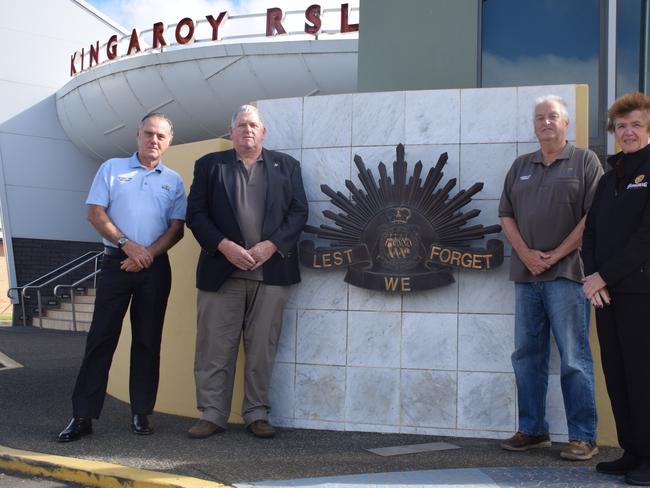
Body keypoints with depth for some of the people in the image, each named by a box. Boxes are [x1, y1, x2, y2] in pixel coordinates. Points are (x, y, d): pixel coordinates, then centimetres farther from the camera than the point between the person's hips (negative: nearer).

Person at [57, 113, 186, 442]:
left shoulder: (173, 181, 11)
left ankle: (141, 413, 12)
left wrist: (147, 254, -11)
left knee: (148, 341, 5)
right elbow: (95, 213, -1)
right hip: (116, 263, -1)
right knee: (101, 337, -3)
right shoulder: (112, 168, 8)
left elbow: (177, 228, 4)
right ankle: (83, 415, 1)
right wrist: (127, 244, -12)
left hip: (155, 266, 1)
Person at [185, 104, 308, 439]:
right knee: (215, 348, 1)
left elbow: (298, 212, 5)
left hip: (271, 271, 1)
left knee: (263, 348, 4)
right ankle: (212, 414, 10)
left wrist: (271, 245, -9)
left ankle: (257, 414, 13)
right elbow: (195, 213, 2)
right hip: (221, 271, 0)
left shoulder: (286, 166, 12)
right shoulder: (209, 165, 10)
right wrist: (224, 245, -12)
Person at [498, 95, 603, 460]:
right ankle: (533, 430, 19)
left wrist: (555, 255, -12)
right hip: (526, 274, 6)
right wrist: (525, 253, -4)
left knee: (575, 357, -5)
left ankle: (584, 437, 2)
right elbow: (507, 215, 12)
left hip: (566, 273, -5)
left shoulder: (585, 161, 2)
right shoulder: (521, 166, 17)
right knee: (528, 355, 9)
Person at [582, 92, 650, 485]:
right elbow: (591, 231, 14)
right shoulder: (610, 177, 19)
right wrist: (592, 276, -2)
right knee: (617, 376, 8)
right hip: (606, 291, 7)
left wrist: (605, 275, -13)